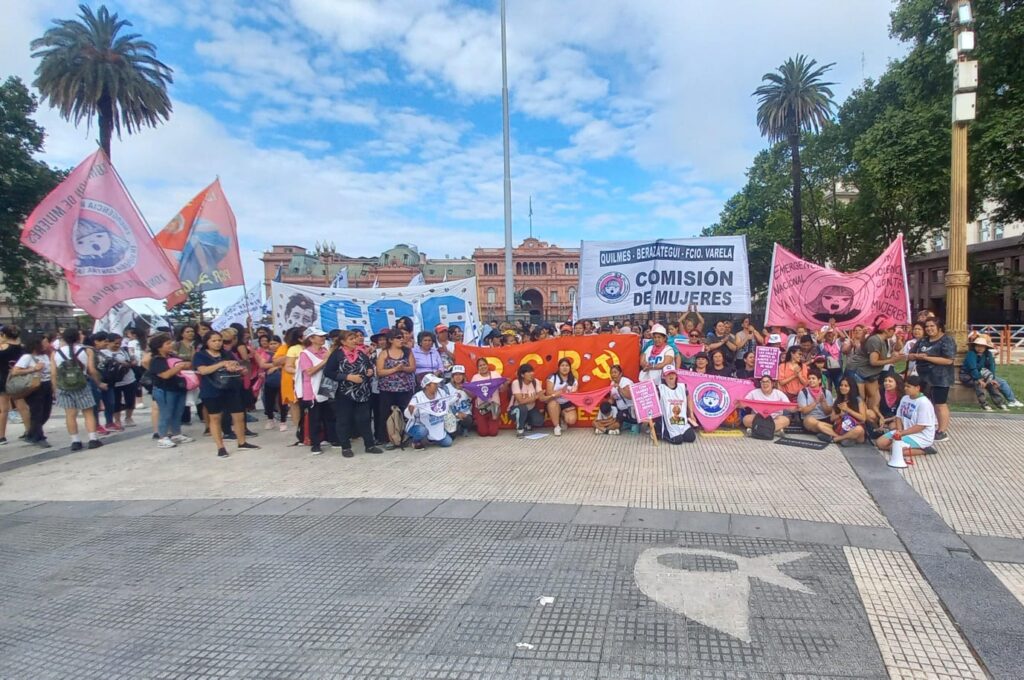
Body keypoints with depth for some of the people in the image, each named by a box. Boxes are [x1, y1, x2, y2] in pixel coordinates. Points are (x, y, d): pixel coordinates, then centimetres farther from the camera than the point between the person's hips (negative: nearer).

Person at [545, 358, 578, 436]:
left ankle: (563, 417, 15)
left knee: (572, 420, -25)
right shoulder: (552, 377, -7)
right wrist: (561, 391, -28)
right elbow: (549, 393, -14)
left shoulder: (573, 380, 3)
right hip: (555, 403, -1)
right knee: (552, 403, -38)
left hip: (568, 404, 2)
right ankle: (557, 427, -18)